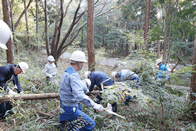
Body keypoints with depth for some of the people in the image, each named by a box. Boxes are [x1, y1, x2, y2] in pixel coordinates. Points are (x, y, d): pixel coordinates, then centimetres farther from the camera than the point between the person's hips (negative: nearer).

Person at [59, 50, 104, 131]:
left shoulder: (66, 72, 5)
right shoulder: (73, 75, -27)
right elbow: (79, 95, -38)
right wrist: (94, 105, -36)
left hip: (64, 106, 10)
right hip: (70, 109, -10)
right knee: (90, 125, -3)